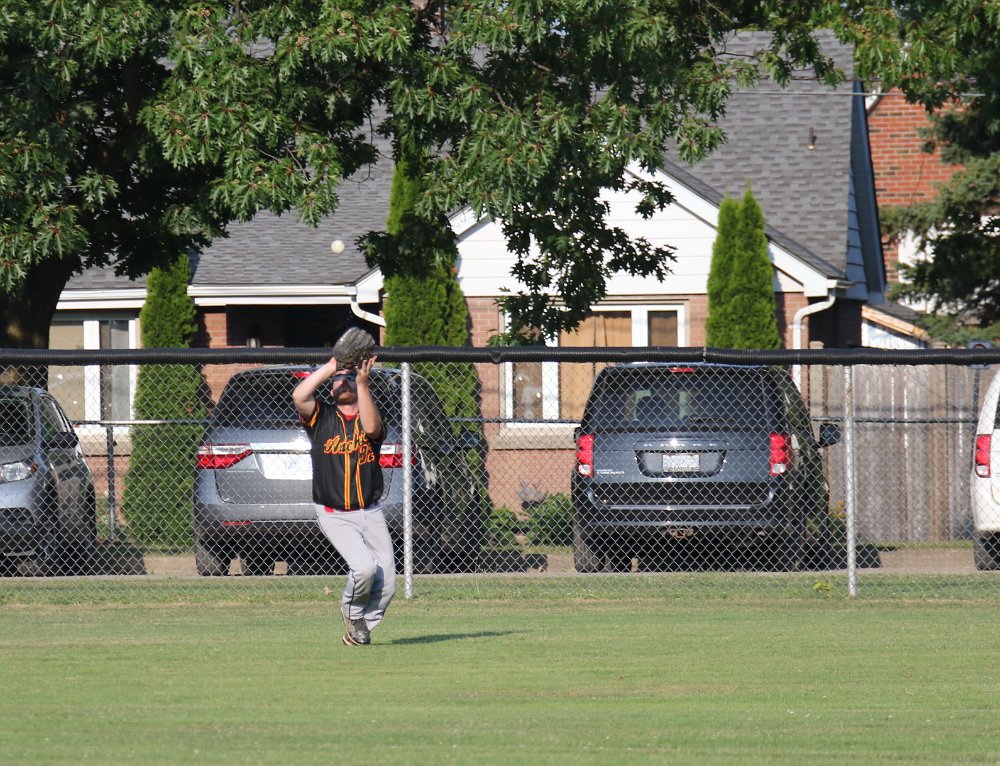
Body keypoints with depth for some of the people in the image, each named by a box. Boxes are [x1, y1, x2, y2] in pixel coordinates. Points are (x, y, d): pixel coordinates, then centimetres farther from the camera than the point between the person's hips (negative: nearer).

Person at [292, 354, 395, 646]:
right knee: (364, 567, -23)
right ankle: (352, 610, 8)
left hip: (370, 513, 3)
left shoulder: (370, 417, 6)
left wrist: (362, 382, -23)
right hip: (334, 515, -3)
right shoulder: (321, 416, 3)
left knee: (387, 583, -4)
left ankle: (362, 627, 21)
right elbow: (299, 396, -17)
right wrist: (331, 367, -15)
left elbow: (371, 428, -19)